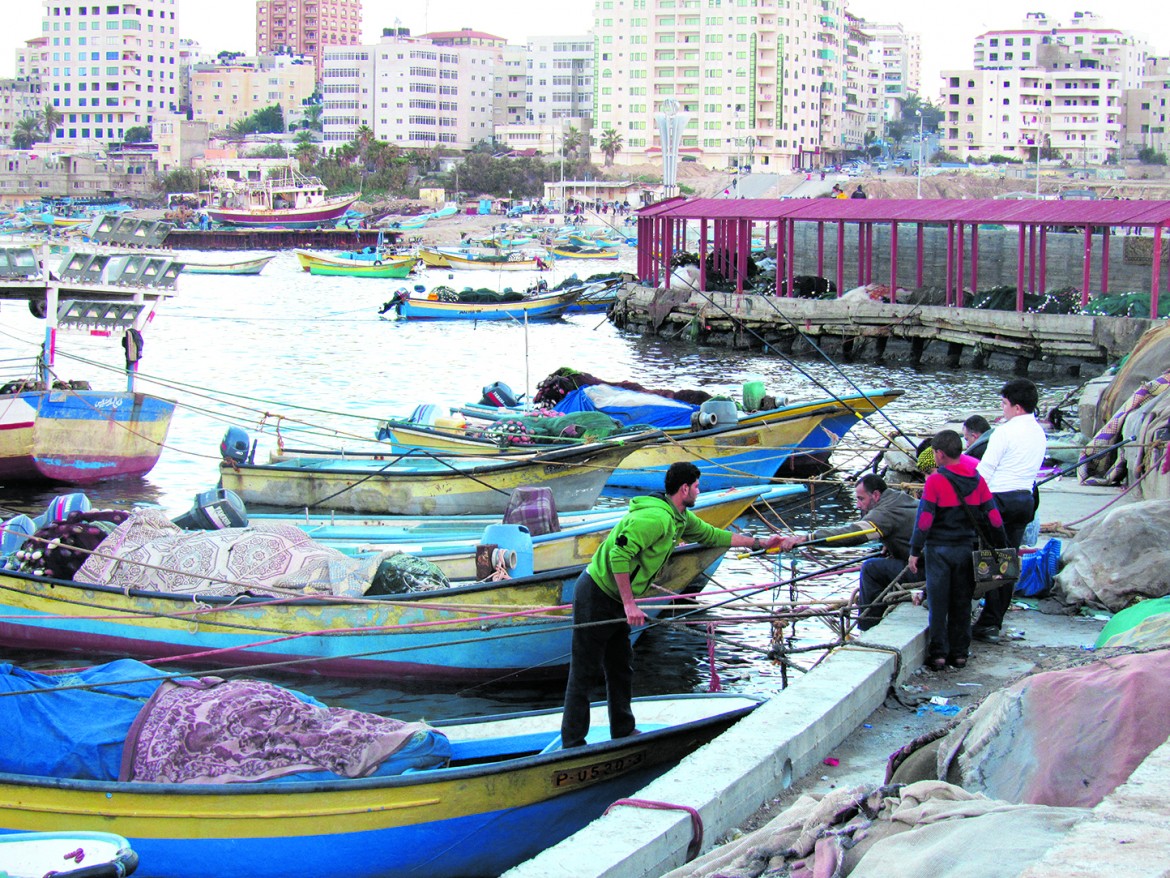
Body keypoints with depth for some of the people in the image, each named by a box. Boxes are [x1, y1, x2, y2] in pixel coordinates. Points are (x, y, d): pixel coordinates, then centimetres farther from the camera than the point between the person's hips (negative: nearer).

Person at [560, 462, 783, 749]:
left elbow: (712, 535, 26)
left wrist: (759, 543, 28)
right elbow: (620, 554, -29)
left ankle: (623, 733, 27)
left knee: (620, 668, 16)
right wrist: (629, 603, -26)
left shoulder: (682, 519, 10)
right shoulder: (655, 517, -23)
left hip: (616, 600, 10)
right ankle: (573, 744, -1)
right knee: (584, 671, -5)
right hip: (596, 595, -10)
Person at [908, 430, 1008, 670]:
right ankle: (959, 653, 14)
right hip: (967, 549, 4)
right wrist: (1000, 548, 13)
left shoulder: (935, 481, -11)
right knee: (962, 604, 11)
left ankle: (938, 654, 3)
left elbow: (924, 519, -12)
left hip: (939, 549, -4)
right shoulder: (977, 479, 2)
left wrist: (915, 551, -6)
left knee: (937, 604, 3)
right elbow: (993, 517, 4)